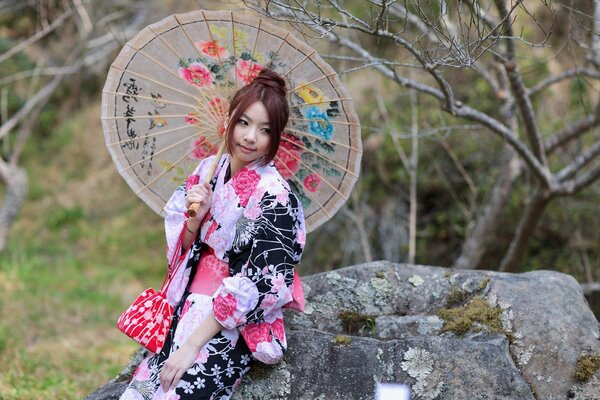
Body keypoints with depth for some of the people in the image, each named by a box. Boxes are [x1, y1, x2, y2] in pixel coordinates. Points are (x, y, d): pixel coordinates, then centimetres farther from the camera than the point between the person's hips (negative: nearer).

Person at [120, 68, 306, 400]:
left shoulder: (275, 197, -14)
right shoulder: (209, 170, 4)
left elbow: (257, 286, -18)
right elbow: (182, 249, 10)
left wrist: (193, 344, -20)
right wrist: (196, 217, -12)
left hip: (237, 323, -6)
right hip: (189, 306, 6)